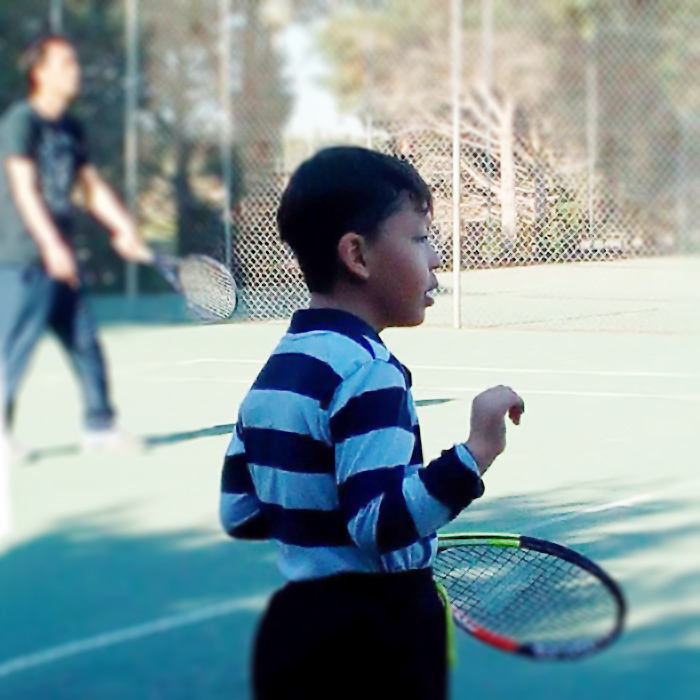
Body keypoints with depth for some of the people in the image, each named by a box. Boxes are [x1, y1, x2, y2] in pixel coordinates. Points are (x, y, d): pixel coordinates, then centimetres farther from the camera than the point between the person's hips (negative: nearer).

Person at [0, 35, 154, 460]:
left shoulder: (72, 129, 15)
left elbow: (93, 187, 17)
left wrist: (125, 228, 4)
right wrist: (51, 246, -24)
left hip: (60, 258, 8)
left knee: (86, 342, 9)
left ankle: (100, 426, 15)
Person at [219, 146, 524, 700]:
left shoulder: (275, 370, 8)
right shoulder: (368, 371, -19)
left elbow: (241, 512, 13)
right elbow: (386, 532, -27)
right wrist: (475, 455, -34)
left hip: (294, 630, 9)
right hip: (370, 650, -9)